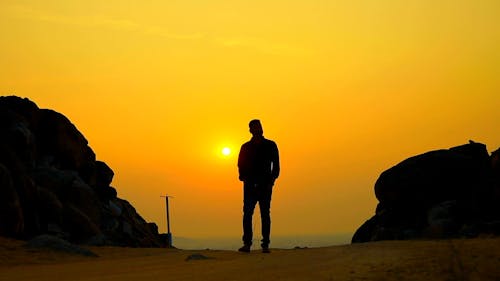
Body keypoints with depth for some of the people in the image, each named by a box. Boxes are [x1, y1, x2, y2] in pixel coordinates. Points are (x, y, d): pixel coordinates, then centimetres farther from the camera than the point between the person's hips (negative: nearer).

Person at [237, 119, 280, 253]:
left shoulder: (270, 145, 9)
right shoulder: (246, 147, 12)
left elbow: (276, 165, 7)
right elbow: (241, 165, 12)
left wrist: (271, 181, -5)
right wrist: (244, 178, -5)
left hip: (265, 185, -1)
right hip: (250, 185, 1)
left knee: (265, 214, -2)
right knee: (247, 213, -6)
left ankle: (265, 245, 0)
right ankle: (247, 243, -5)